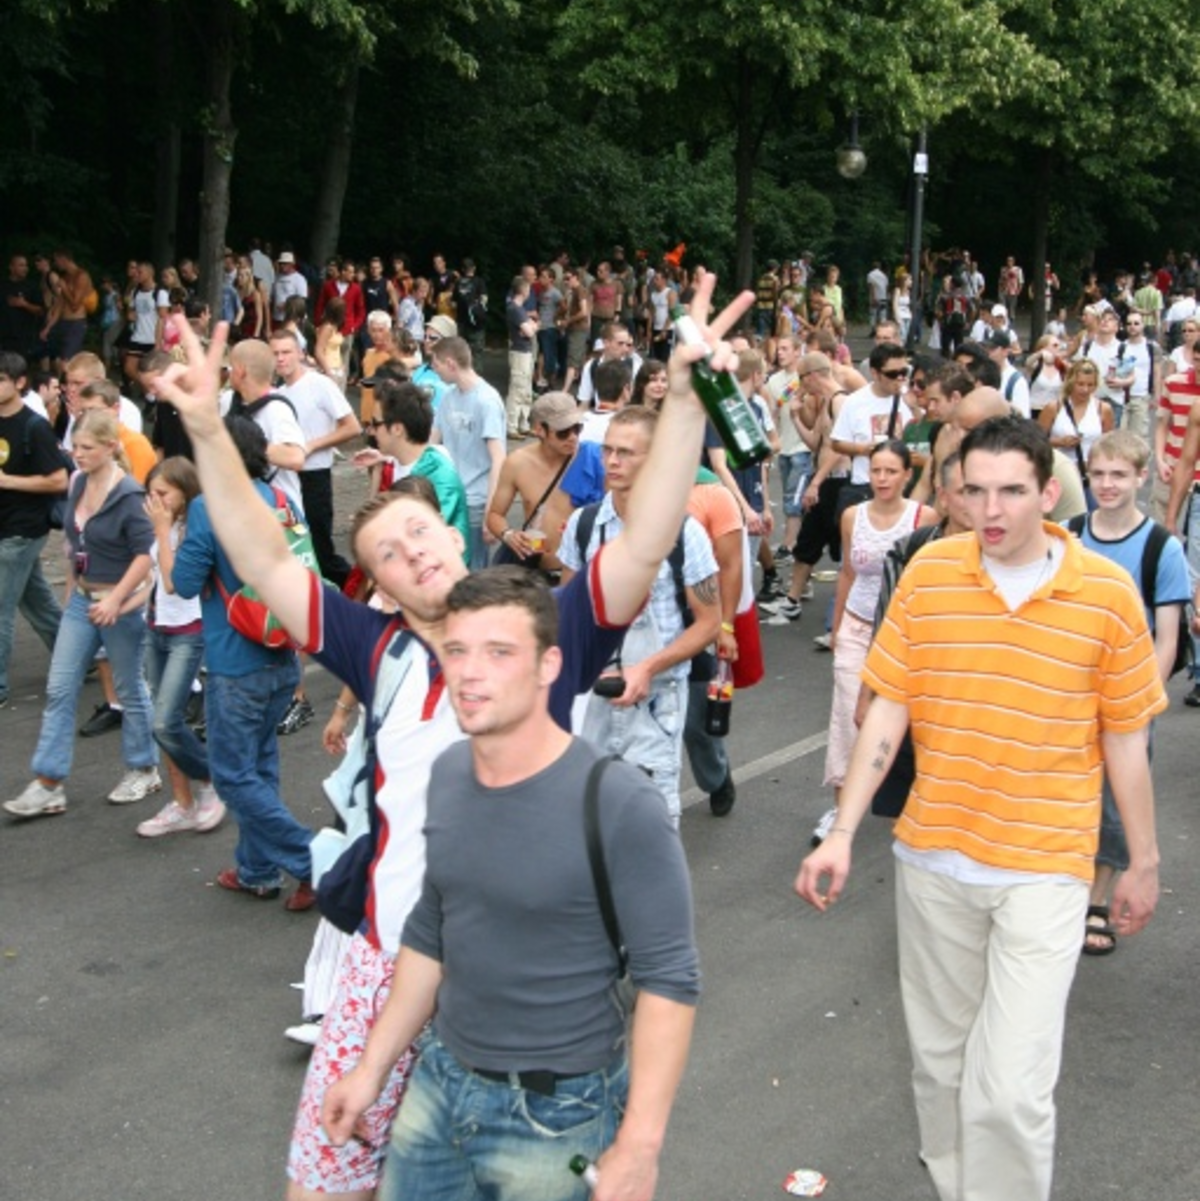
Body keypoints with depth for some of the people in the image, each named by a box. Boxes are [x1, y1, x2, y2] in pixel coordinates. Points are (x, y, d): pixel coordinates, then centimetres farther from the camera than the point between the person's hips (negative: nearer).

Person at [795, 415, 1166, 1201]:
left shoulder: (1108, 593, -9)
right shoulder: (929, 573, -5)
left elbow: (1124, 739, 0)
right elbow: (888, 711, -2)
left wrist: (1144, 861, 7)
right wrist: (842, 834, -6)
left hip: (1044, 868, -3)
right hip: (933, 857, 3)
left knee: (1012, 1089, -9)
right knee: (940, 1056, 18)